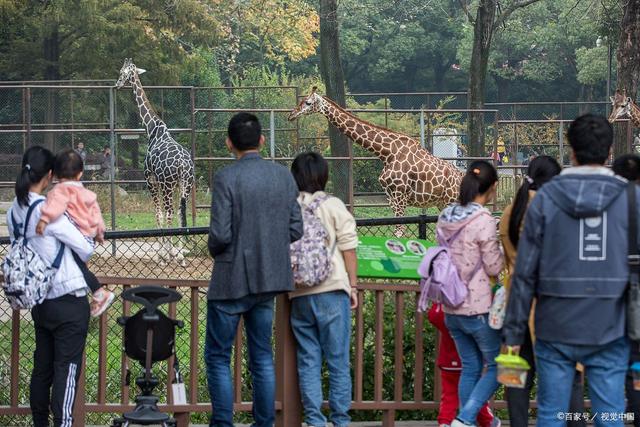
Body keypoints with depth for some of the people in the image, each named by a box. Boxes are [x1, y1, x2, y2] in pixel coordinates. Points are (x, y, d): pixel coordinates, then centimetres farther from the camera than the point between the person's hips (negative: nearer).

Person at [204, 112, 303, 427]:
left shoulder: (226, 178, -15)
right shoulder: (284, 177, 2)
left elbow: (220, 234, -18)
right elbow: (295, 230, 5)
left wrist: (214, 250, 3)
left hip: (232, 280, -6)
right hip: (269, 279, 6)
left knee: (217, 356, 5)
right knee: (262, 356, 13)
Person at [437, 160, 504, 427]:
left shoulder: (445, 218, 5)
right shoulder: (484, 221, -18)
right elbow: (494, 268, -13)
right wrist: (501, 250, 4)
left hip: (451, 308, 7)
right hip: (478, 308, -7)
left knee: (470, 367, 16)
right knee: (497, 366, 7)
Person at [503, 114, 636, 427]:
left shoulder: (546, 198, -2)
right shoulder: (628, 198, -1)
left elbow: (525, 272, -3)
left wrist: (514, 331, 3)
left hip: (556, 330, 0)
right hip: (609, 331, 0)